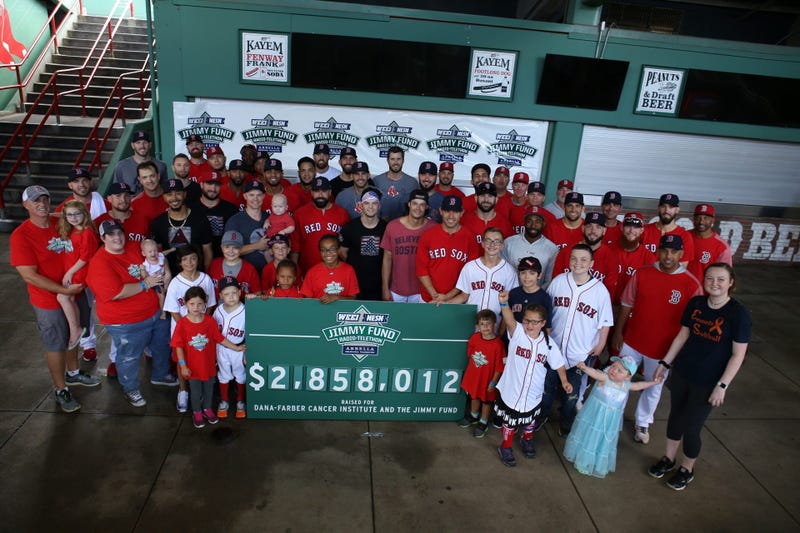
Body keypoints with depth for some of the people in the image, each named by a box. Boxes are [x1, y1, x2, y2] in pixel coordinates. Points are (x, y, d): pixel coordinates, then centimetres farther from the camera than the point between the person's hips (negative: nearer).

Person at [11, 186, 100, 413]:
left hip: (74, 293, 6)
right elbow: (29, 276, -21)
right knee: (55, 345, 10)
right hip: (49, 302, -5)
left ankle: (73, 374, 46)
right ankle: (60, 390, 28)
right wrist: (64, 290, -23)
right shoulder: (21, 236, -19)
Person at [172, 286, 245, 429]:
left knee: (209, 388, 20)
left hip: (209, 364, 2)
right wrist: (183, 366, -12)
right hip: (193, 366, -2)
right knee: (196, 391, 16)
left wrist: (236, 348, -2)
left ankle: (207, 409, 44)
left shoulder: (210, 321, -11)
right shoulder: (182, 324, -17)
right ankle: (197, 412, 40)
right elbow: (178, 346, -11)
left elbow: (220, 338, -1)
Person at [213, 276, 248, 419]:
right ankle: (224, 401, 41)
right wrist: (214, 349, 9)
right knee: (223, 375, 20)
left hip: (239, 349, -3)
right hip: (221, 348, 3)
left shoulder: (245, 312, -24)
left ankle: (240, 402, 38)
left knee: (240, 375, 17)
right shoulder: (218, 311, -10)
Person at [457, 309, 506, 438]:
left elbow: (500, 366, -20)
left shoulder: (498, 344, -28)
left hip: (488, 378, -4)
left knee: (486, 400, 19)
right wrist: (470, 371, 8)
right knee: (474, 396, 26)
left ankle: (483, 423, 40)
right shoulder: (475, 337, -13)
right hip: (473, 374, 5)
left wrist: (493, 382, -15)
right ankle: (473, 416, 52)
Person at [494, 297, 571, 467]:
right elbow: (509, 320, -39)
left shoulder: (548, 343, -8)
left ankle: (527, 440, 56)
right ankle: (506, 447, 39)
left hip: (533, 394, 3)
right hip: (511, 390, -3)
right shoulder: (517, 333, -18)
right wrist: (504, 303, -57)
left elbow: (558, 363, 4)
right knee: (510, 421, 16)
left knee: (529, 421, 27)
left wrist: (564, 381, -10)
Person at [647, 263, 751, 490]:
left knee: (691, 427, 6)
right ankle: (669, 459, 40)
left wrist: (722, 386, -15)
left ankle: (687, 469, 32)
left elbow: (738, 355, -13)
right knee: (675, 416, 18)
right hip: (681, 373, 4)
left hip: (708, 383, -4)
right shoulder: (695, 303, -4)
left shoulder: (739, 314, -17)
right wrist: (665, 363, 8)